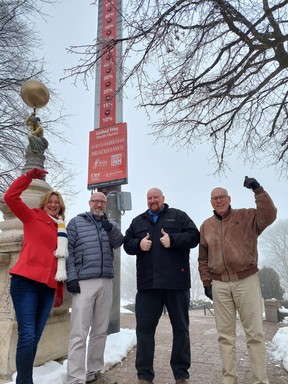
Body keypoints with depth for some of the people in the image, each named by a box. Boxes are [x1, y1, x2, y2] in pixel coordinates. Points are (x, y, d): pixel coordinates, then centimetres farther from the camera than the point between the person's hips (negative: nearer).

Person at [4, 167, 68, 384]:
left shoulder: (62, 231, 17)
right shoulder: (32, 217, 7)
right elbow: (10, 197, -4)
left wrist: (60, 290, 16)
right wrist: (30, 176, -5)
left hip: (48, 286, 5)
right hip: (26, 281, -4)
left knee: (35, 338, 7)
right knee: (27, 336, -9)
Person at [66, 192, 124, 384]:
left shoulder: (111, 224, 16)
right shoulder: (76, 222, 5)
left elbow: (119, 242, -3)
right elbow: (68, 251, -1)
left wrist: (109, 227, -23)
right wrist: (71, 277, -10)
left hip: (106, 282, 4)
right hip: (84, 282, -4)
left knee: (100, 331, 12)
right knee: (79, 333, -5)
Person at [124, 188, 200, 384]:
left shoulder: (178, 216, 7)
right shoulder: (138, 221, 17)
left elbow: (194, 236, -2)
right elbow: (127, 243, 13)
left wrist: (173, 239, -17)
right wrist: (139, 244, -9)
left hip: (176, 282, -2)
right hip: (148, 283, 2)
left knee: (181, 328, 10)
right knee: (144, 327, 4)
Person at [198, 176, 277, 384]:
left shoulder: (247, 216, 1)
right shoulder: (206, 226, 9)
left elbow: (269, 215, -18)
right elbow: (203, 259, 12)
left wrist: (258, 190, -26)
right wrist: (206, 283, 8)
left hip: (246, 280, -2)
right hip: (219, 285, 3)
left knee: (254, 332, 4)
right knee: (225, 334, 9)